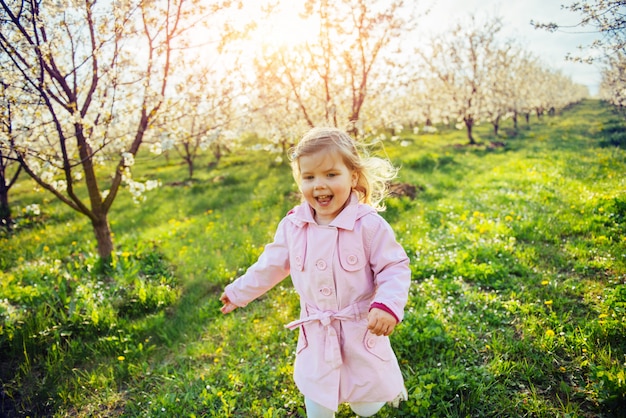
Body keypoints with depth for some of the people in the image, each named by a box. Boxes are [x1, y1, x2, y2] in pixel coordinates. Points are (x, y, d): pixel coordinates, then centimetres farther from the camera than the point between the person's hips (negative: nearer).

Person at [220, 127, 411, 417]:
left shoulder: (369, 225, -21)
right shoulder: (293, 225, -8)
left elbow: (395, 268, -15)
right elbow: (271, 265, 6)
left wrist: (388, 305, -32)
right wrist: (239, 292, 15)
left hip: (361, 331, -3)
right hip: (316, 333, 3)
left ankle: (389, 386, 48)